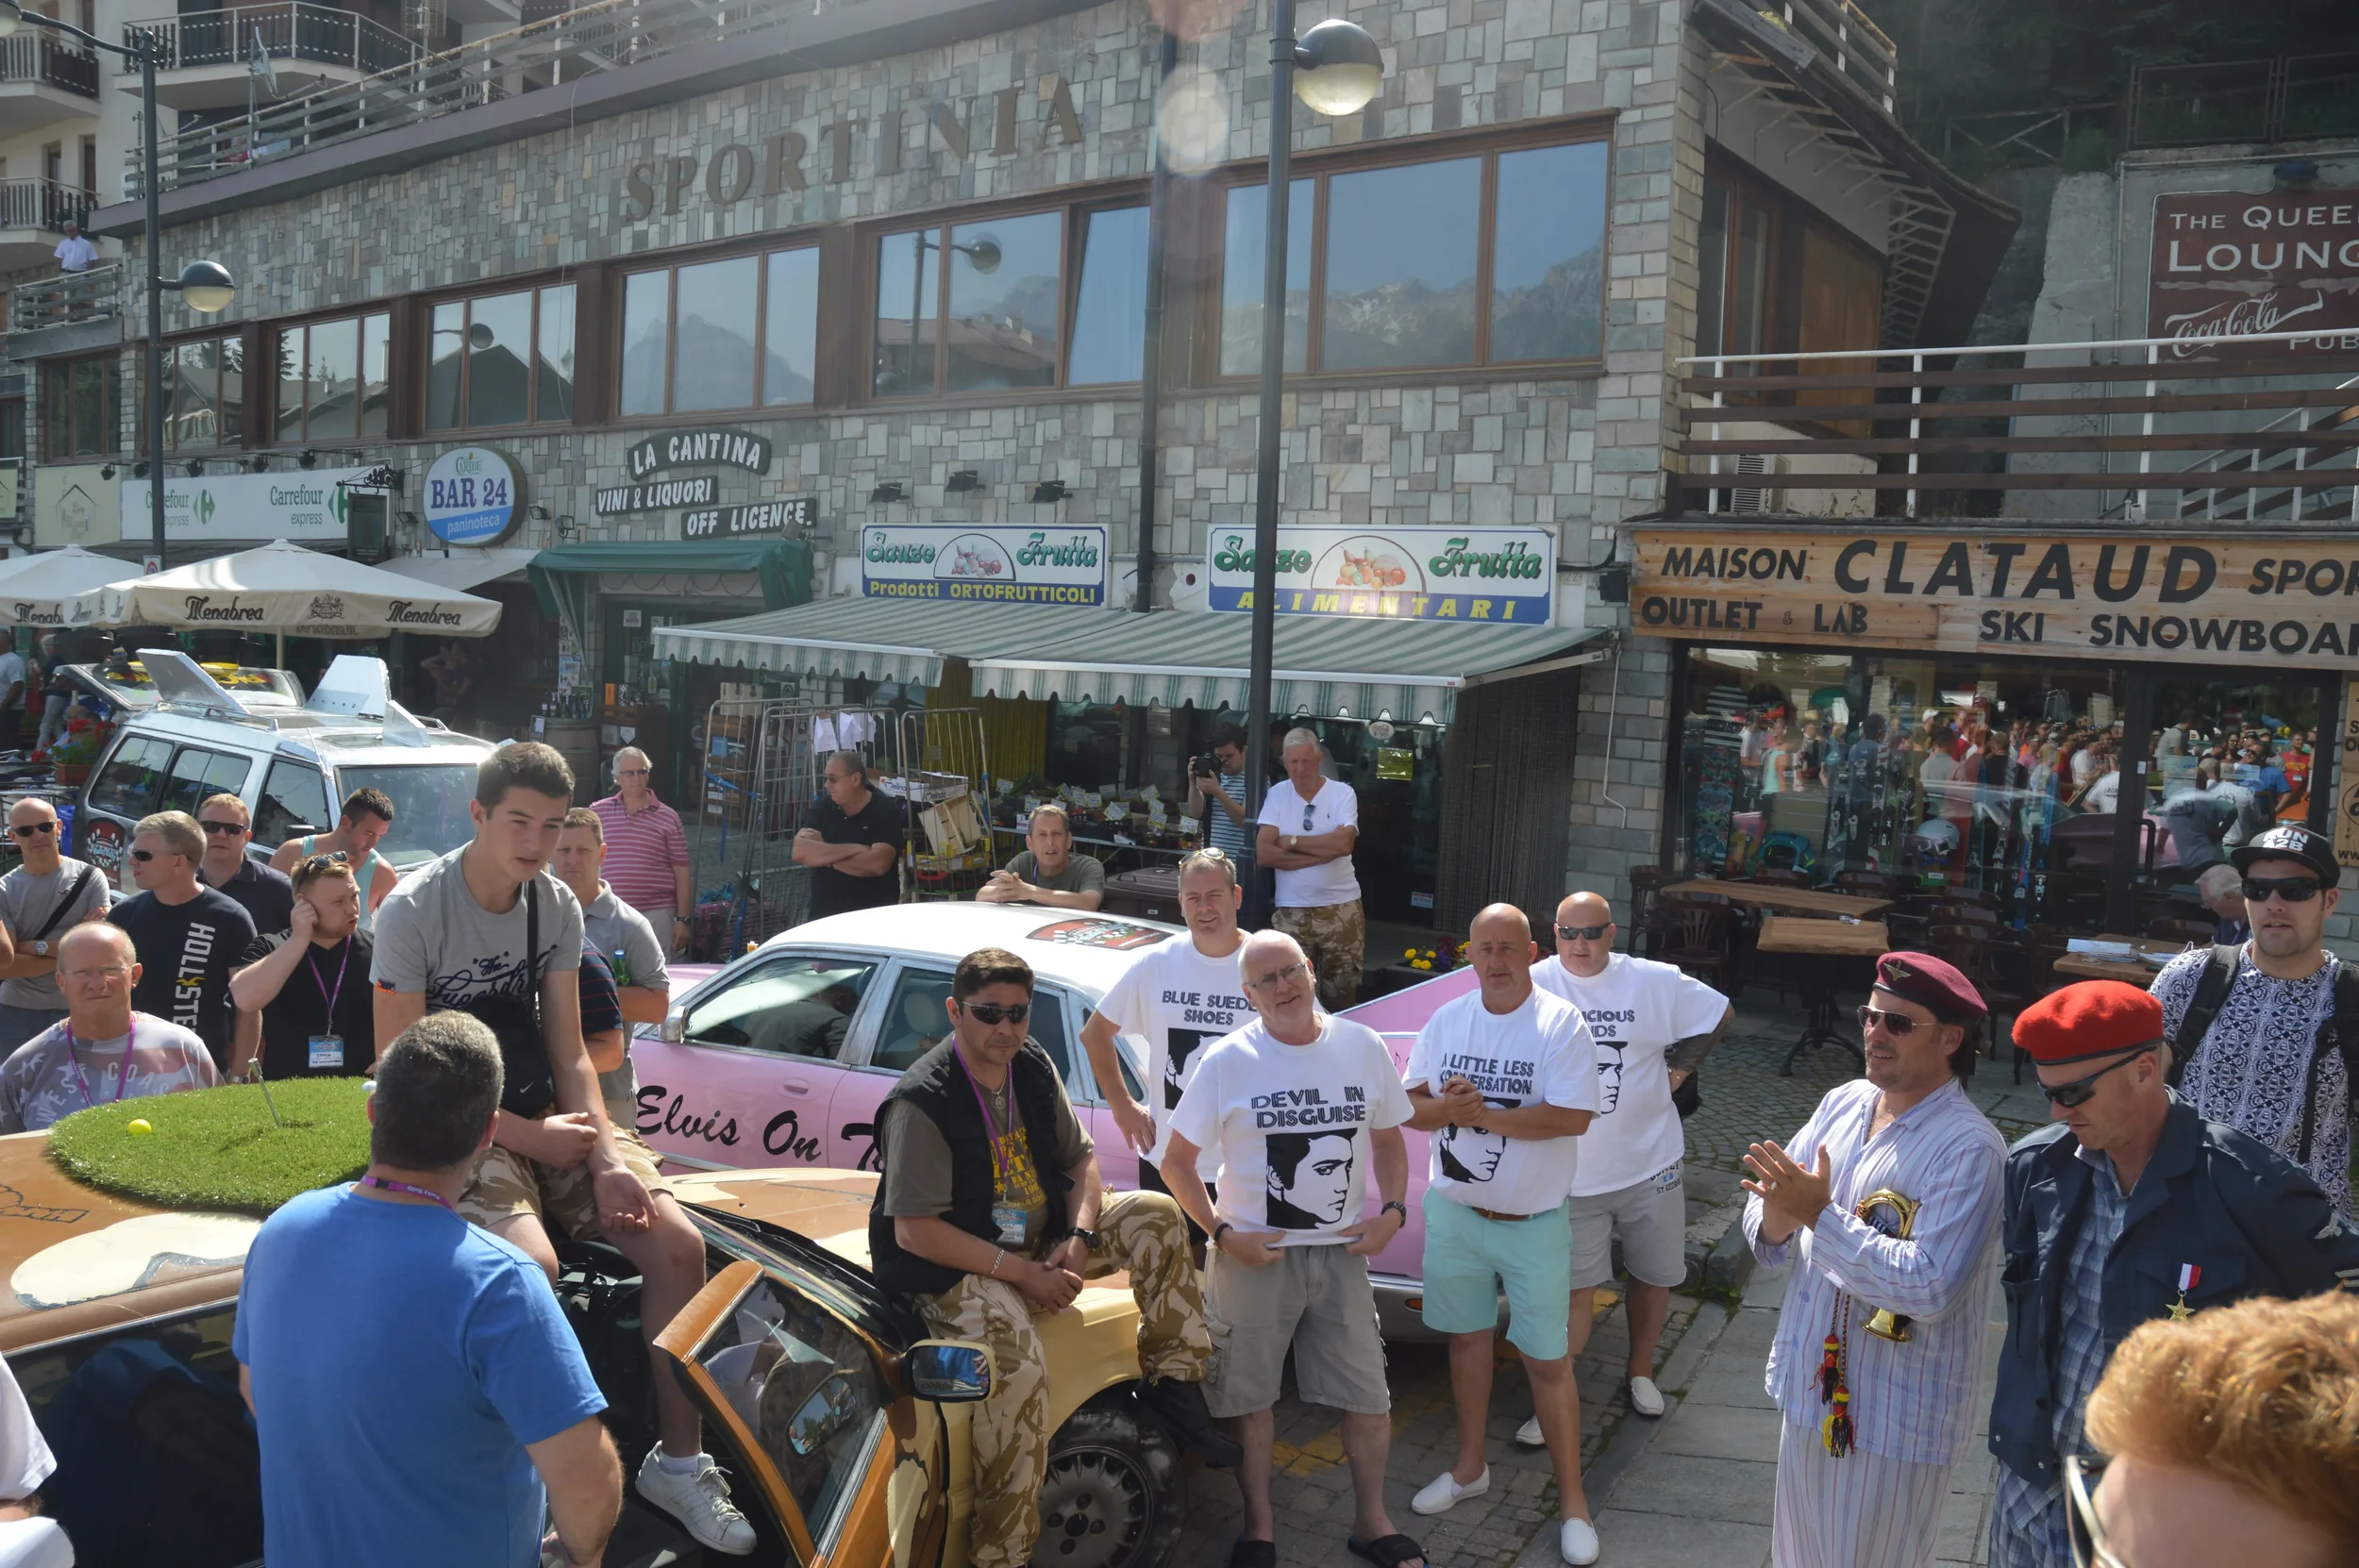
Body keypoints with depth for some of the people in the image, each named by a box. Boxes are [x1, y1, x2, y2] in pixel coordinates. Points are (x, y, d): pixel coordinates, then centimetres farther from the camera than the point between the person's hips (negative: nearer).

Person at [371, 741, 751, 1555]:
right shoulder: (413, 912, -14)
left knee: (678, 1242, -12)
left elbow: (569, 1054, 4)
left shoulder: (558, 906, 2)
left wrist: (606, 1158, -12)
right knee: (531, 1262, -32)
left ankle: (679, 1459, 4)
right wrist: (528, 1137, -17)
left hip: (546, 1120, 5)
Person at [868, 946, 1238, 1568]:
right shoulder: (921, 1103, -21)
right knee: (1018, 1366, -34)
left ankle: (1172, 1383, 0)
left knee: (1154, 1213, -7)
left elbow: (1080, 1157, 11)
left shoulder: (1033, 1066, 2)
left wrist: (1079, 1238, -9)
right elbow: (914, 1232, -22)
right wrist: (1021, 1272, -22)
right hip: (958, 1269, -7)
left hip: (1042, 1244, 7)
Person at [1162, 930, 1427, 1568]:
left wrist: (1392, 1212, -3)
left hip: (1343, 1252, 2)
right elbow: (1176, 1161, -4)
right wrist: (1223, 1234, -13)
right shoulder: (1226, 1062, -10)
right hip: (1255, 1255, -2)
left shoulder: (1363, 1047, -2)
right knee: (1251, 1399, 10)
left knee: (1370, 1400, 8)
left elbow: (1388, 1138, 12)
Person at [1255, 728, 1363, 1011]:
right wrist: (1323, 851, -14)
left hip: (1340, 908, -1)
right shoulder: (1276, 794, 1)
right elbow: (1263, 854, -10)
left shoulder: (1342, 793, -2)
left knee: (1341, 993, 7)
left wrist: (1291, 841, -10)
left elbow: (1344, 844, -19)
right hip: (1290, 911, 1)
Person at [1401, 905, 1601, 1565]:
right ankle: (1471, 1467, 35)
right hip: (1454, 1213, 5)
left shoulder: (1561, 1023, -14)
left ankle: (1572, 1498, 14)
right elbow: (1410, 1107, 4)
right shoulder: (1446, 1021, 2)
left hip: (1534, 1223, -4)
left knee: (1548, 1361, 1)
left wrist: (1480, 1113, -22)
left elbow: (1572, 1118, -22)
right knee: (1467, 1336, 18)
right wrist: (1444, 1107, -19)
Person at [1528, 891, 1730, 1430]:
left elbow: (1719, 1015, 11)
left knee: (1655, 1275, 16)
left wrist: (1679, 1068, 4)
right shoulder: (1534, 986, -9)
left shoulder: (1655, 982, -3)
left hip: (1650, 1163, 3)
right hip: (1572, 1176, -3)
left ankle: (1640, 1371, 38)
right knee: (1576, 1289, -1)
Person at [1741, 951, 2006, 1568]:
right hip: (1811, 1386, 6)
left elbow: (1929, 1286, -29)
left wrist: (1819, 1214, -28)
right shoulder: (1842, 1103, 2)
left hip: (1895, 1418, -6)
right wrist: (1777, 1217, -20)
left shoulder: (1969, 1147, -20)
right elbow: (1764, 1219, 3)